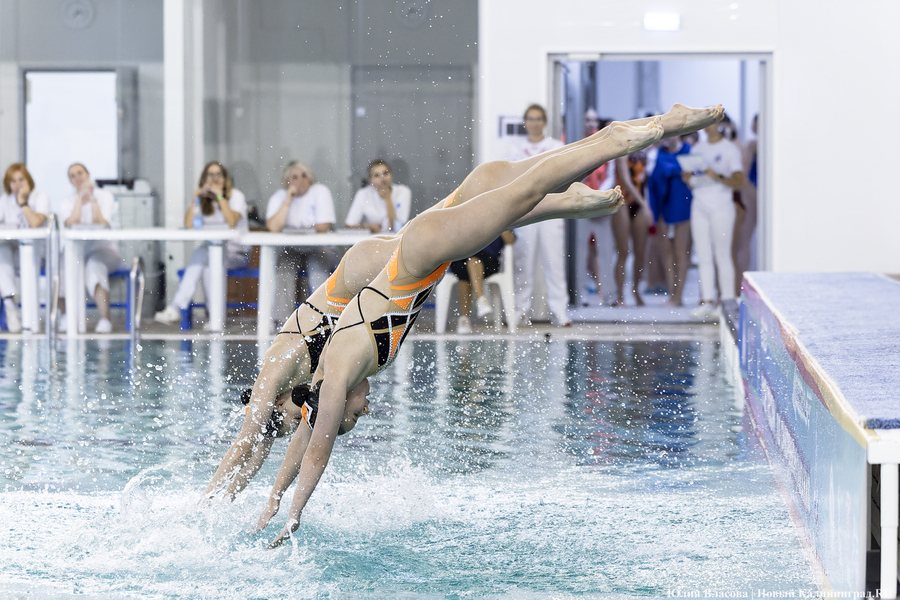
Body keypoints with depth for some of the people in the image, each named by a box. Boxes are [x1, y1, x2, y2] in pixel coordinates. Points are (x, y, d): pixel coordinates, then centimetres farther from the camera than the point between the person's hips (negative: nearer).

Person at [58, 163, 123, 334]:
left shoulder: (104, 196, 4)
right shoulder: (68, 201, 13)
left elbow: (102, 224, -10)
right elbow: (70, 224, -8)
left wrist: (92, 198, -12)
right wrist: (80, 196, -9)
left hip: (103, 249, -3)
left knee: (95, 264, -39)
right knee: (61, 265, -32)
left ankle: (105, 319, -50)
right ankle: (65, 316, -21)